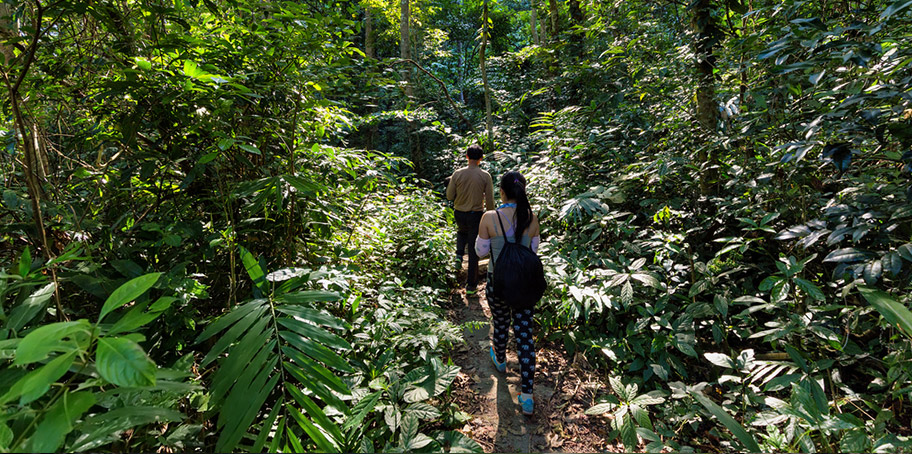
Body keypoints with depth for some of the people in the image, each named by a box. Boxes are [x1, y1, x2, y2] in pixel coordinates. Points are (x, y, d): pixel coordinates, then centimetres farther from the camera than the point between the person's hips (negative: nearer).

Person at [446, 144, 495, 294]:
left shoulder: (457, 174, -8)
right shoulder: (485, 176, -10)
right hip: (476, 215, -1)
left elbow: (449, 196, -2)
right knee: (474, 250, 8)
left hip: (460, 213, 2)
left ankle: (459, 255, 12)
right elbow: (489, 200, -7)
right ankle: (471, 285, 14)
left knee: (462, 232, 37)